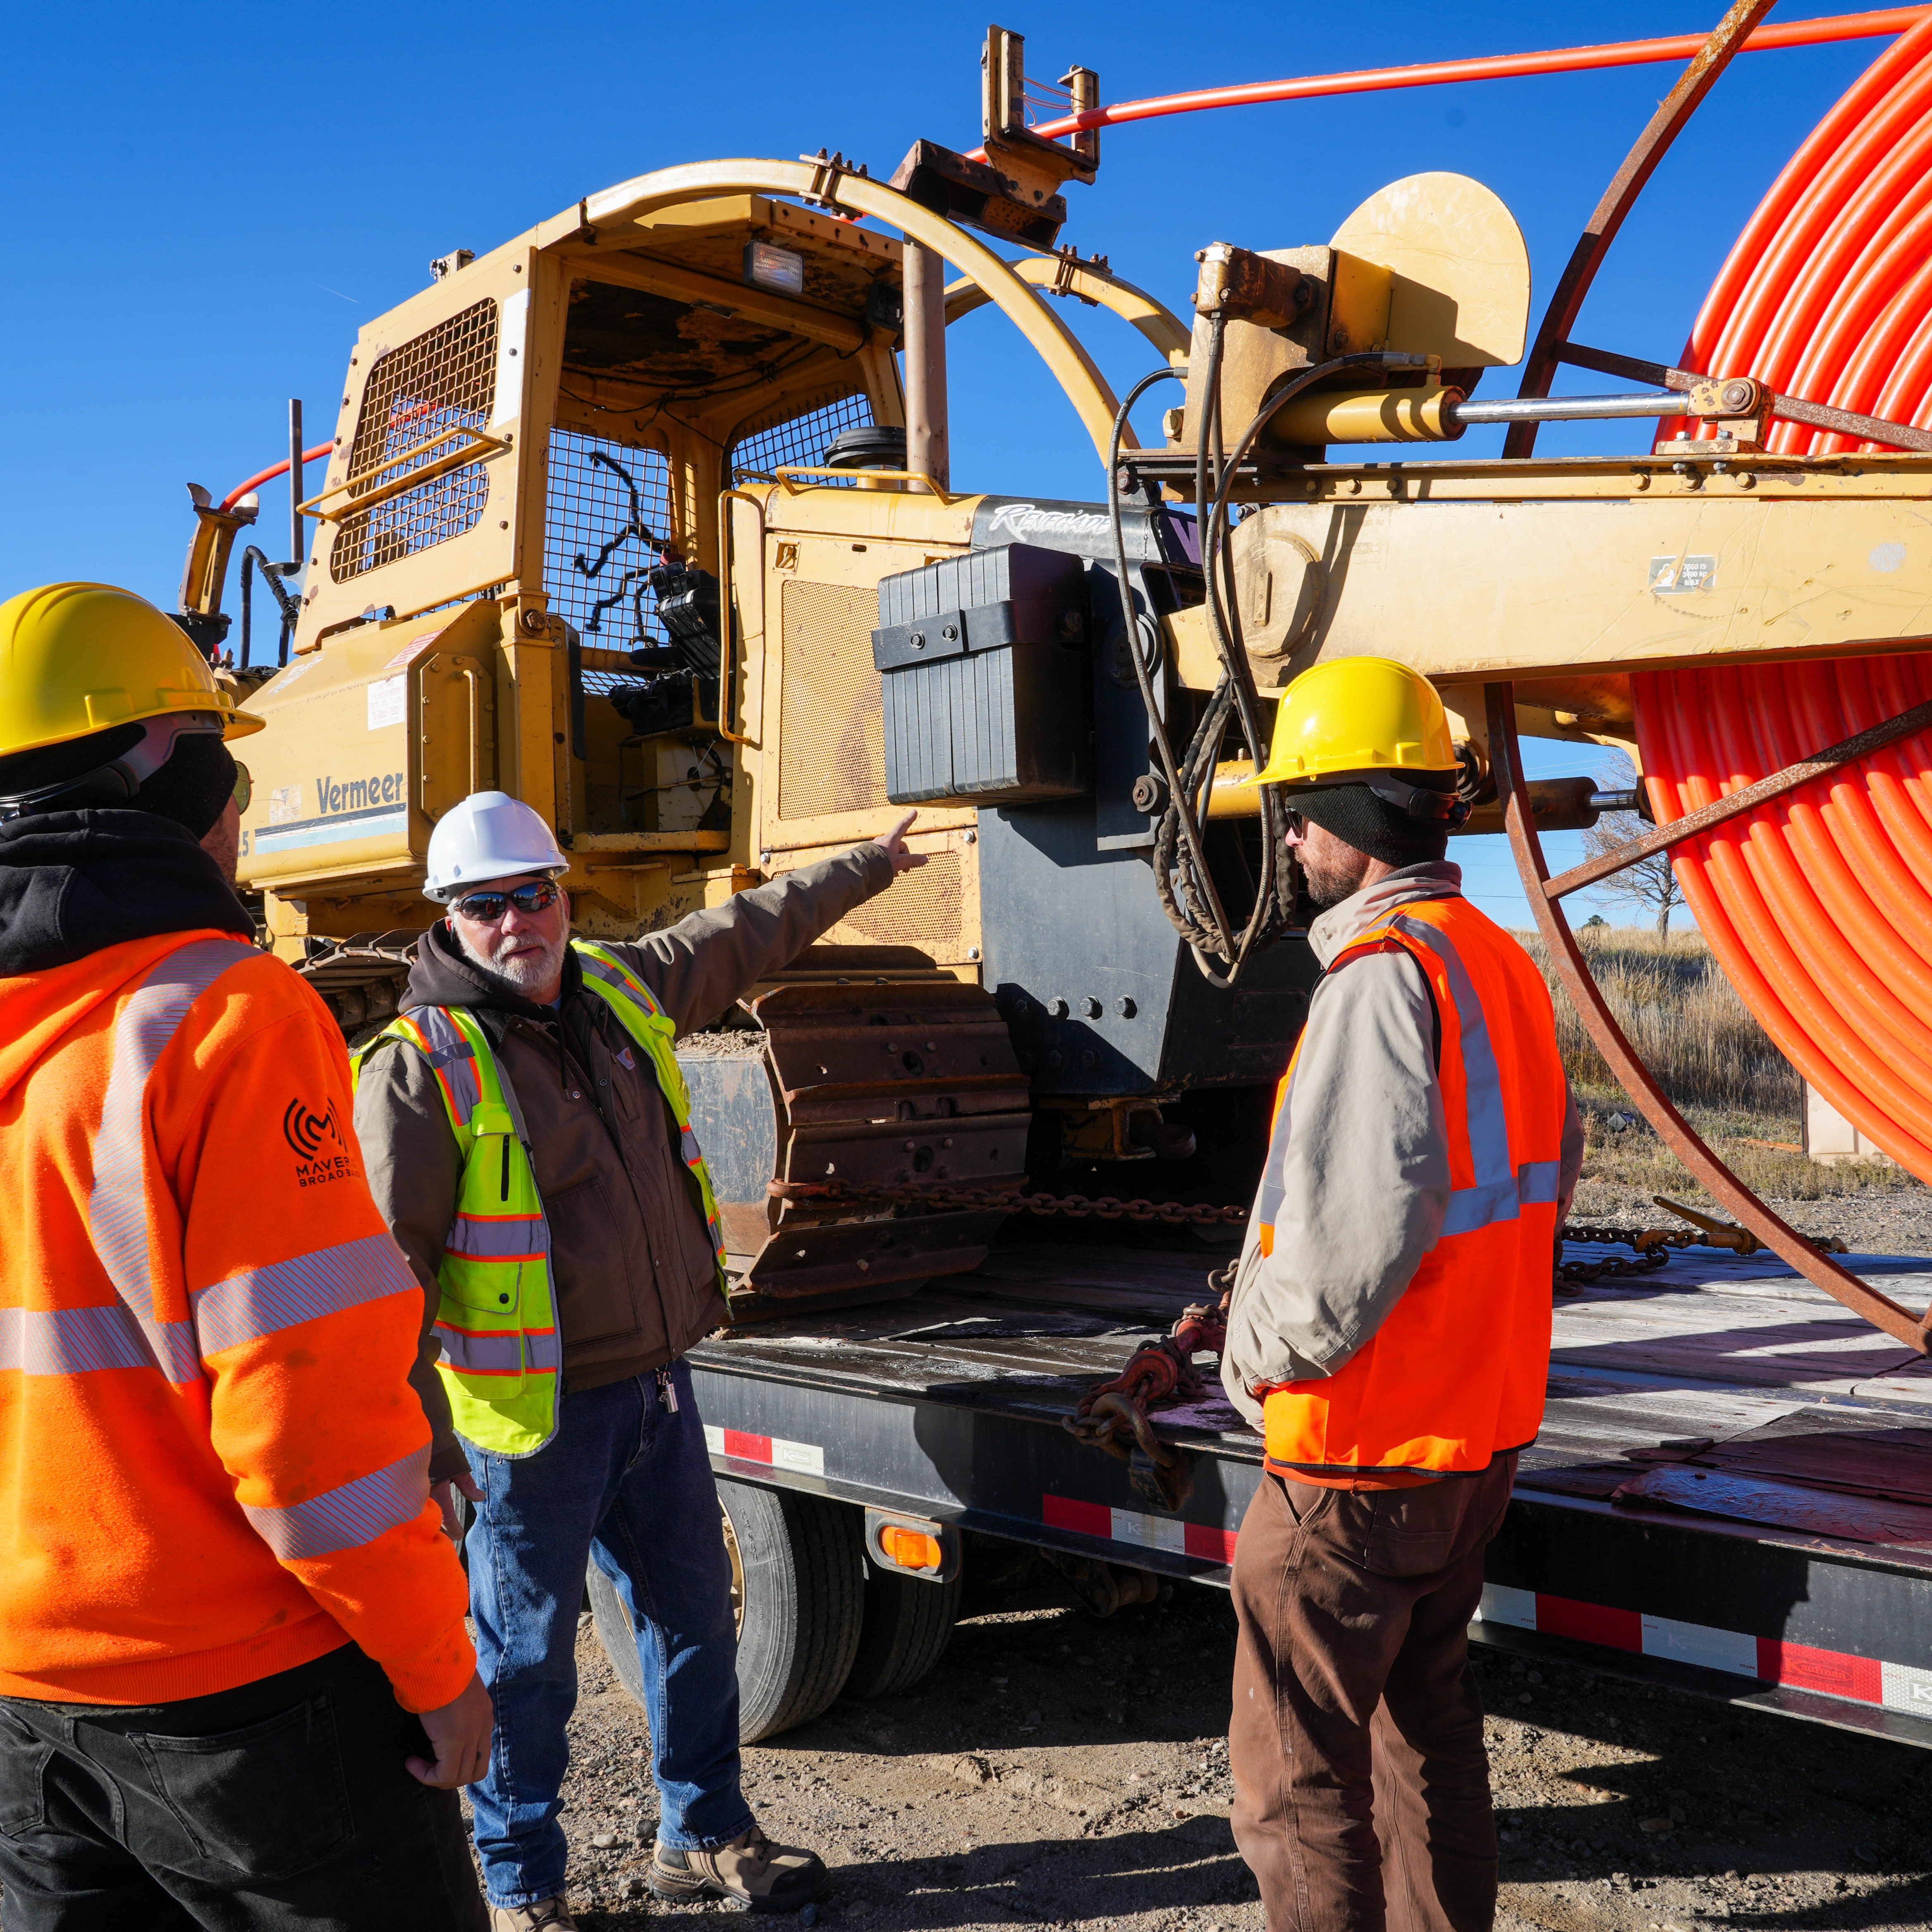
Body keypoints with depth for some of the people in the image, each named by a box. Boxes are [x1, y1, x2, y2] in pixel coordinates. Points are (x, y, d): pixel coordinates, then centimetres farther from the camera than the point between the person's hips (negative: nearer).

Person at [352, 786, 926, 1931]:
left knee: (696, 1617, 18)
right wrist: (417, 1429, -20)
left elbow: (750, 932, 20)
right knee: (527, 1657, 7)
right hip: (534, 1416, -6)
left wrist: (869, 867, 31)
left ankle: (706, 1836, 38)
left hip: (658, 1385, 7)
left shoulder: (624, 992, 4)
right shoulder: (422, 1066, -15)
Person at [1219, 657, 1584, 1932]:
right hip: (1482, 1429, 10)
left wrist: (1261, 1354, -14)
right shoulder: (1505, 963, 9)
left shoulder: (1383, 972, -21)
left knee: (1297, 1776, 4)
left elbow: (1361, 1217, -29)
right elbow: (1555, 1166, 19)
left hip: (1359, 1455, -9)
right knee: (1428, 1719, 24)